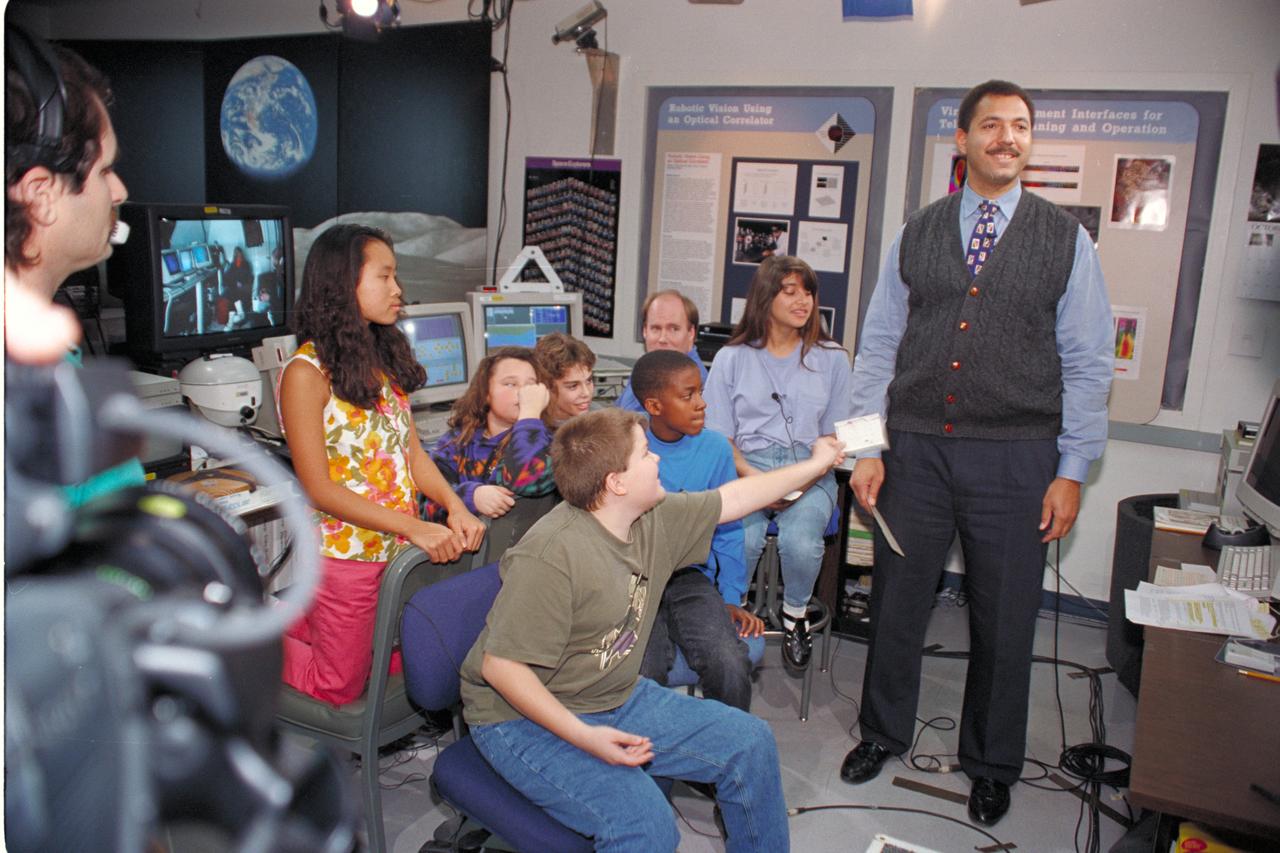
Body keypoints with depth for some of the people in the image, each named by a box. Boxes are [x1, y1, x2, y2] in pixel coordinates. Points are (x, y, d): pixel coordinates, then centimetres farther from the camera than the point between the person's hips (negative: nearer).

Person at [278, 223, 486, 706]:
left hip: (399, 548, 7)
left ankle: (295, 621, 33)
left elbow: (412, 451, 7)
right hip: (345, 553, -7)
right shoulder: (307, 372, -16)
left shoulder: (385, 358, 6)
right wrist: (414, 527, -25)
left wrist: (455, 507, -11)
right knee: (339, 688, 8)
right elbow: (318, 488, -18)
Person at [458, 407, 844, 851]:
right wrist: (585, 736, -30)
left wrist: (815, 464, 20)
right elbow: (501, 666, -25)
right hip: (528, 718, -8)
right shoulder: (550, 555, -28)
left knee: (751, 741, 2)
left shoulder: (656, 519, -3)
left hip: (619, 698, 8)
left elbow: (732, 498, 12)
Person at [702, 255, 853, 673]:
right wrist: (756, 480, -13)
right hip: (746, 469, 0)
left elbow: (836, 436, 10)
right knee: (742, 539, -31)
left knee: (800, 540, -31)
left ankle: (795, 612, 1)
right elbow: (720, 438, 5)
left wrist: (807, 479, -9)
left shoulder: (831, 358, 11)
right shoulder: (732, 358, 8)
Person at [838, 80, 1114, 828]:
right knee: (897, 604, 12)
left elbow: (1088, 364, 2)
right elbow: (879, 346, 6)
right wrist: (867, 448, 1)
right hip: (915, 449, 1)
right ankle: (884, 733, 35)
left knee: (1006, 622, 9)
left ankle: (993, 766, 31)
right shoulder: (918, 234, 7)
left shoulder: (1065, 239, 2)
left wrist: (1072, 471, -3)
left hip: (1015, 457, -1)